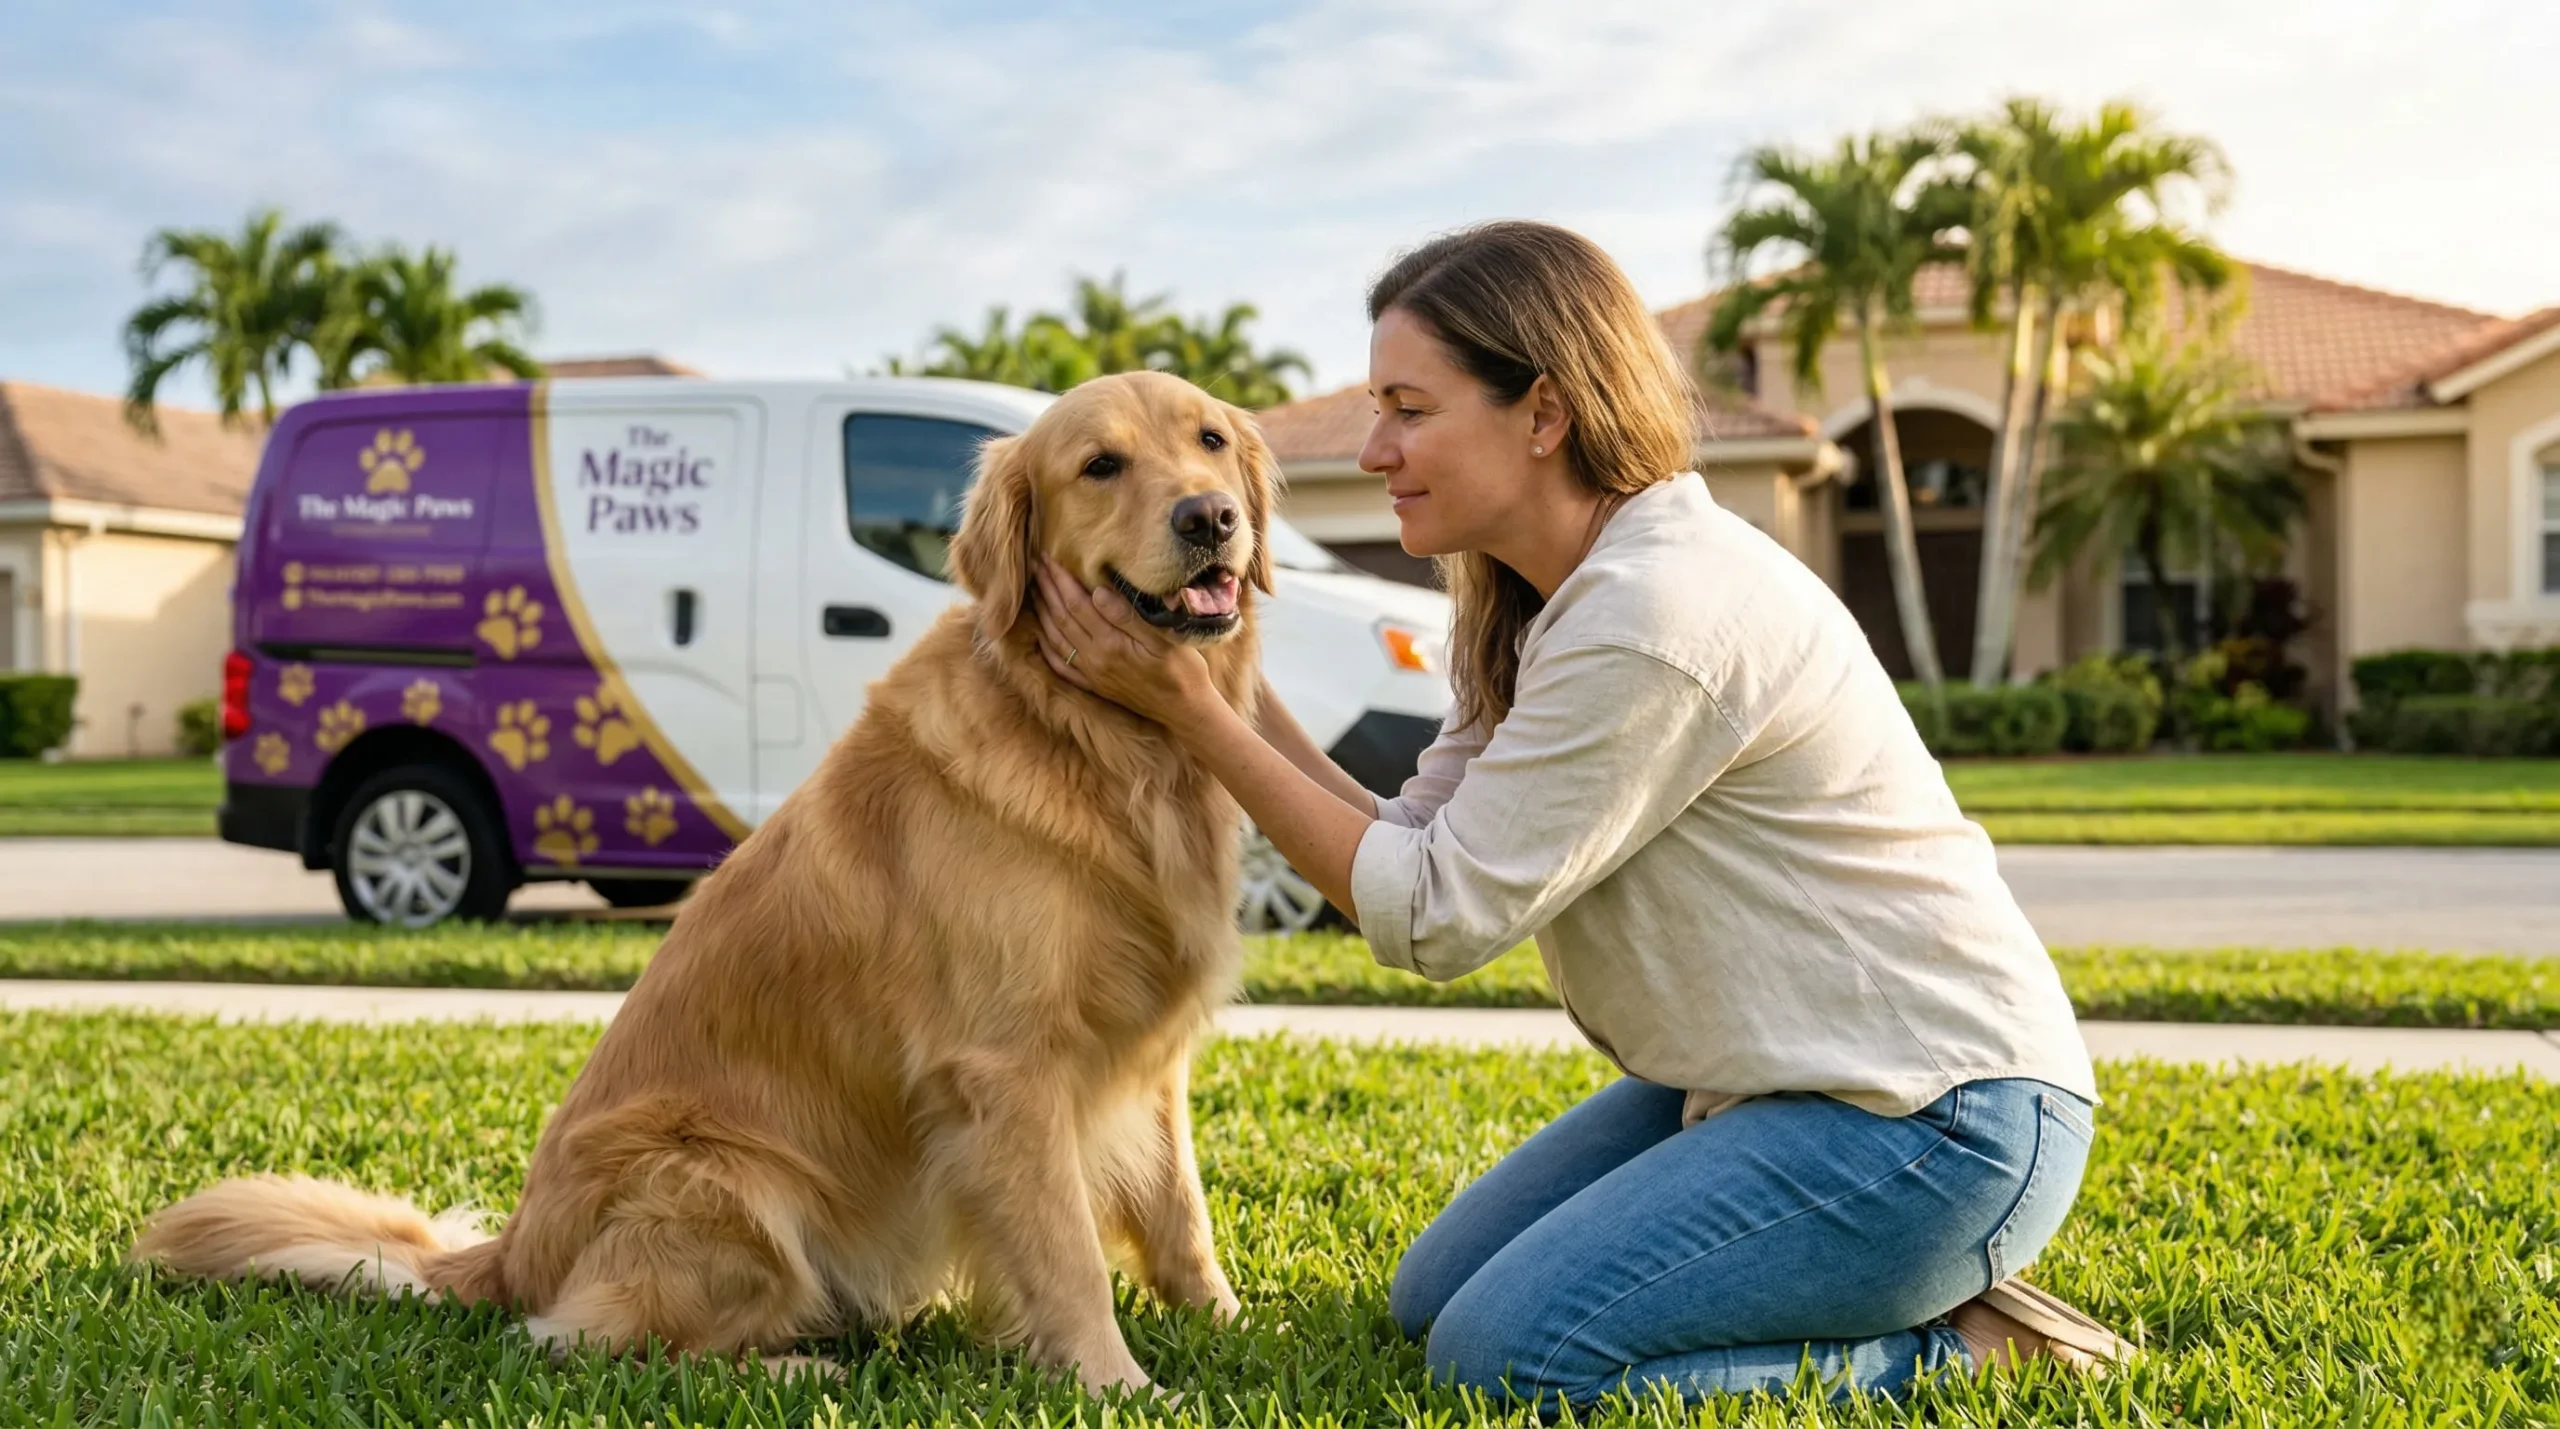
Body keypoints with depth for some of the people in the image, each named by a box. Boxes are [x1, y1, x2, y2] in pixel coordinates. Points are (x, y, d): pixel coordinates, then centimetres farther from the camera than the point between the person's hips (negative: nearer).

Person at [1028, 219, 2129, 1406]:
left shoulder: (1658, 616, -25)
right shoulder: (1529, 606, 6)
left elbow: (1438, 915, -20)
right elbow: (1409, 856, 2)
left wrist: (1189, 711, -17)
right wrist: (1226, 679, -4)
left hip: (1936, 1115, -10)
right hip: (1765, 1083, 10)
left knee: (1502, 1357, -15)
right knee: (1435, 1299, 12)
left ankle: (1951, 1351, -1)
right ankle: (1891, 1286, 17)